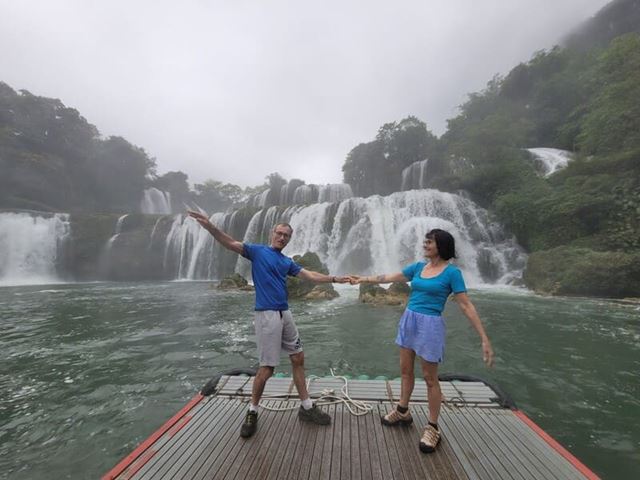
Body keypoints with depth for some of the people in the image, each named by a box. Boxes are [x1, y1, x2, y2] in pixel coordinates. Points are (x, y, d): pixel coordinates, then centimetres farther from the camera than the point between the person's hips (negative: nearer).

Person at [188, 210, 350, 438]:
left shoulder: (287, 262, 15)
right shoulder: (257, 251, -2)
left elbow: (309, 275, 14)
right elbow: (231, 243, -15)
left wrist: (334, 279, 10)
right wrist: (209, 226, -31)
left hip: (285, 314, 7)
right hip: (267, 315, -7)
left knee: (298, 359, 11)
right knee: (267, 368, -2)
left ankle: (306, 407, 26)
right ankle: (252, 412, 22)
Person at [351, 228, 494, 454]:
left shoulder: (452, 272, -11)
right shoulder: (418, 267, 5)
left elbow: (466, 306, -12)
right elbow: (389, 277, 11)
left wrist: (485, 339, -15)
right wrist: (363, 279, 13)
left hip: (430, 325, -6)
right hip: (408, 320, 6)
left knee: (430, 378, 7)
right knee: (405, 370, 18)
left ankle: (433, 427, 26)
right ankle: (403, 412, 38)